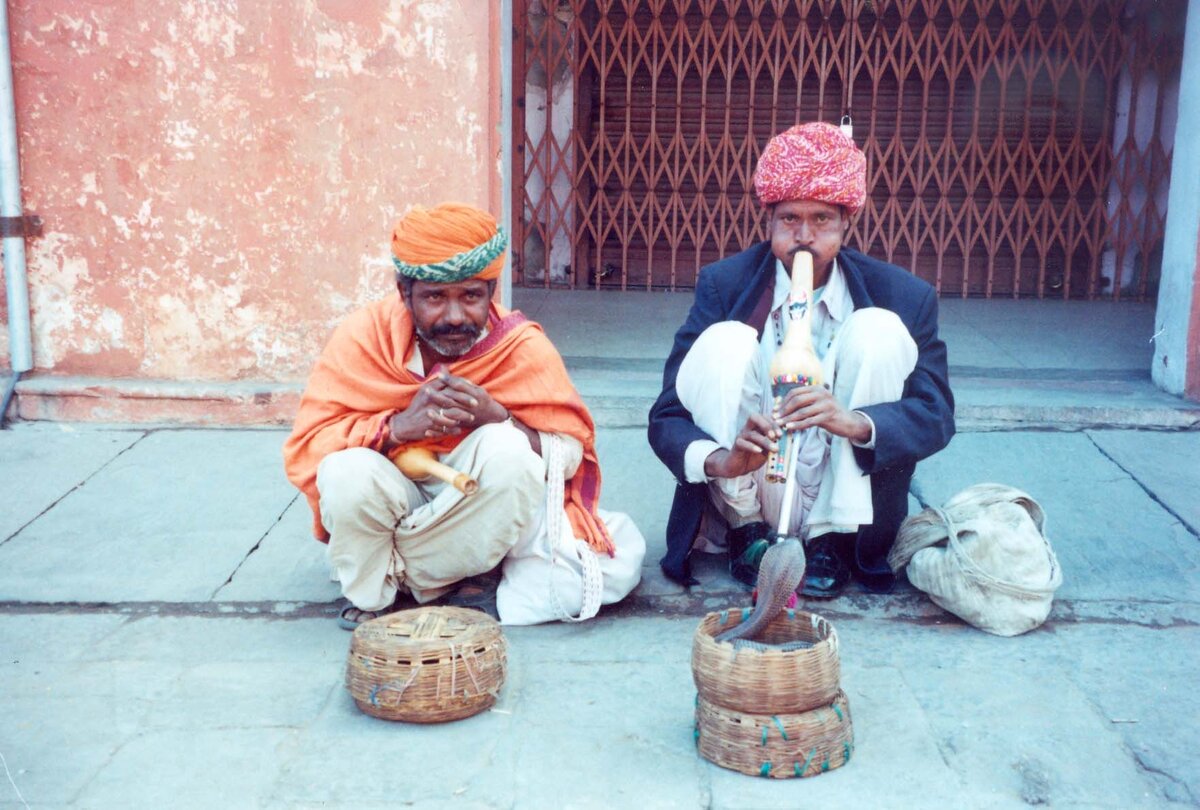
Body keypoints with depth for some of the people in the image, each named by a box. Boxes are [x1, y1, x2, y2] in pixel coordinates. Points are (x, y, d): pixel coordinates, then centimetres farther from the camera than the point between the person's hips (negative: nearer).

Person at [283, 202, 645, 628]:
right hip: (392, 510, 0)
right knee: (348, 473, -30)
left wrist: (498, 418, -31)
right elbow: (306, 446, -16)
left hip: (484, 515, 0)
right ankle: (369, 594, -2)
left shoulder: (523, 347, -13)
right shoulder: (365, 335, -13)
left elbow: (570, 455, -12)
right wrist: (396, 426, -34)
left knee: (505, 448, -28)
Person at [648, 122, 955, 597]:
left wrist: (856, 423, -35)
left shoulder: (905, 296, -5)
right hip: (746, 500, 0)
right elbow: (666, 418, -11)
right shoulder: (723, 285, -6)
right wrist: (720, 460, -34)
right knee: (723, 341, -22)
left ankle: (834, 540, -11)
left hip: (843, 504, 1)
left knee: (878, 329, -19)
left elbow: (936, 415, -13)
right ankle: (748, 534, -7)